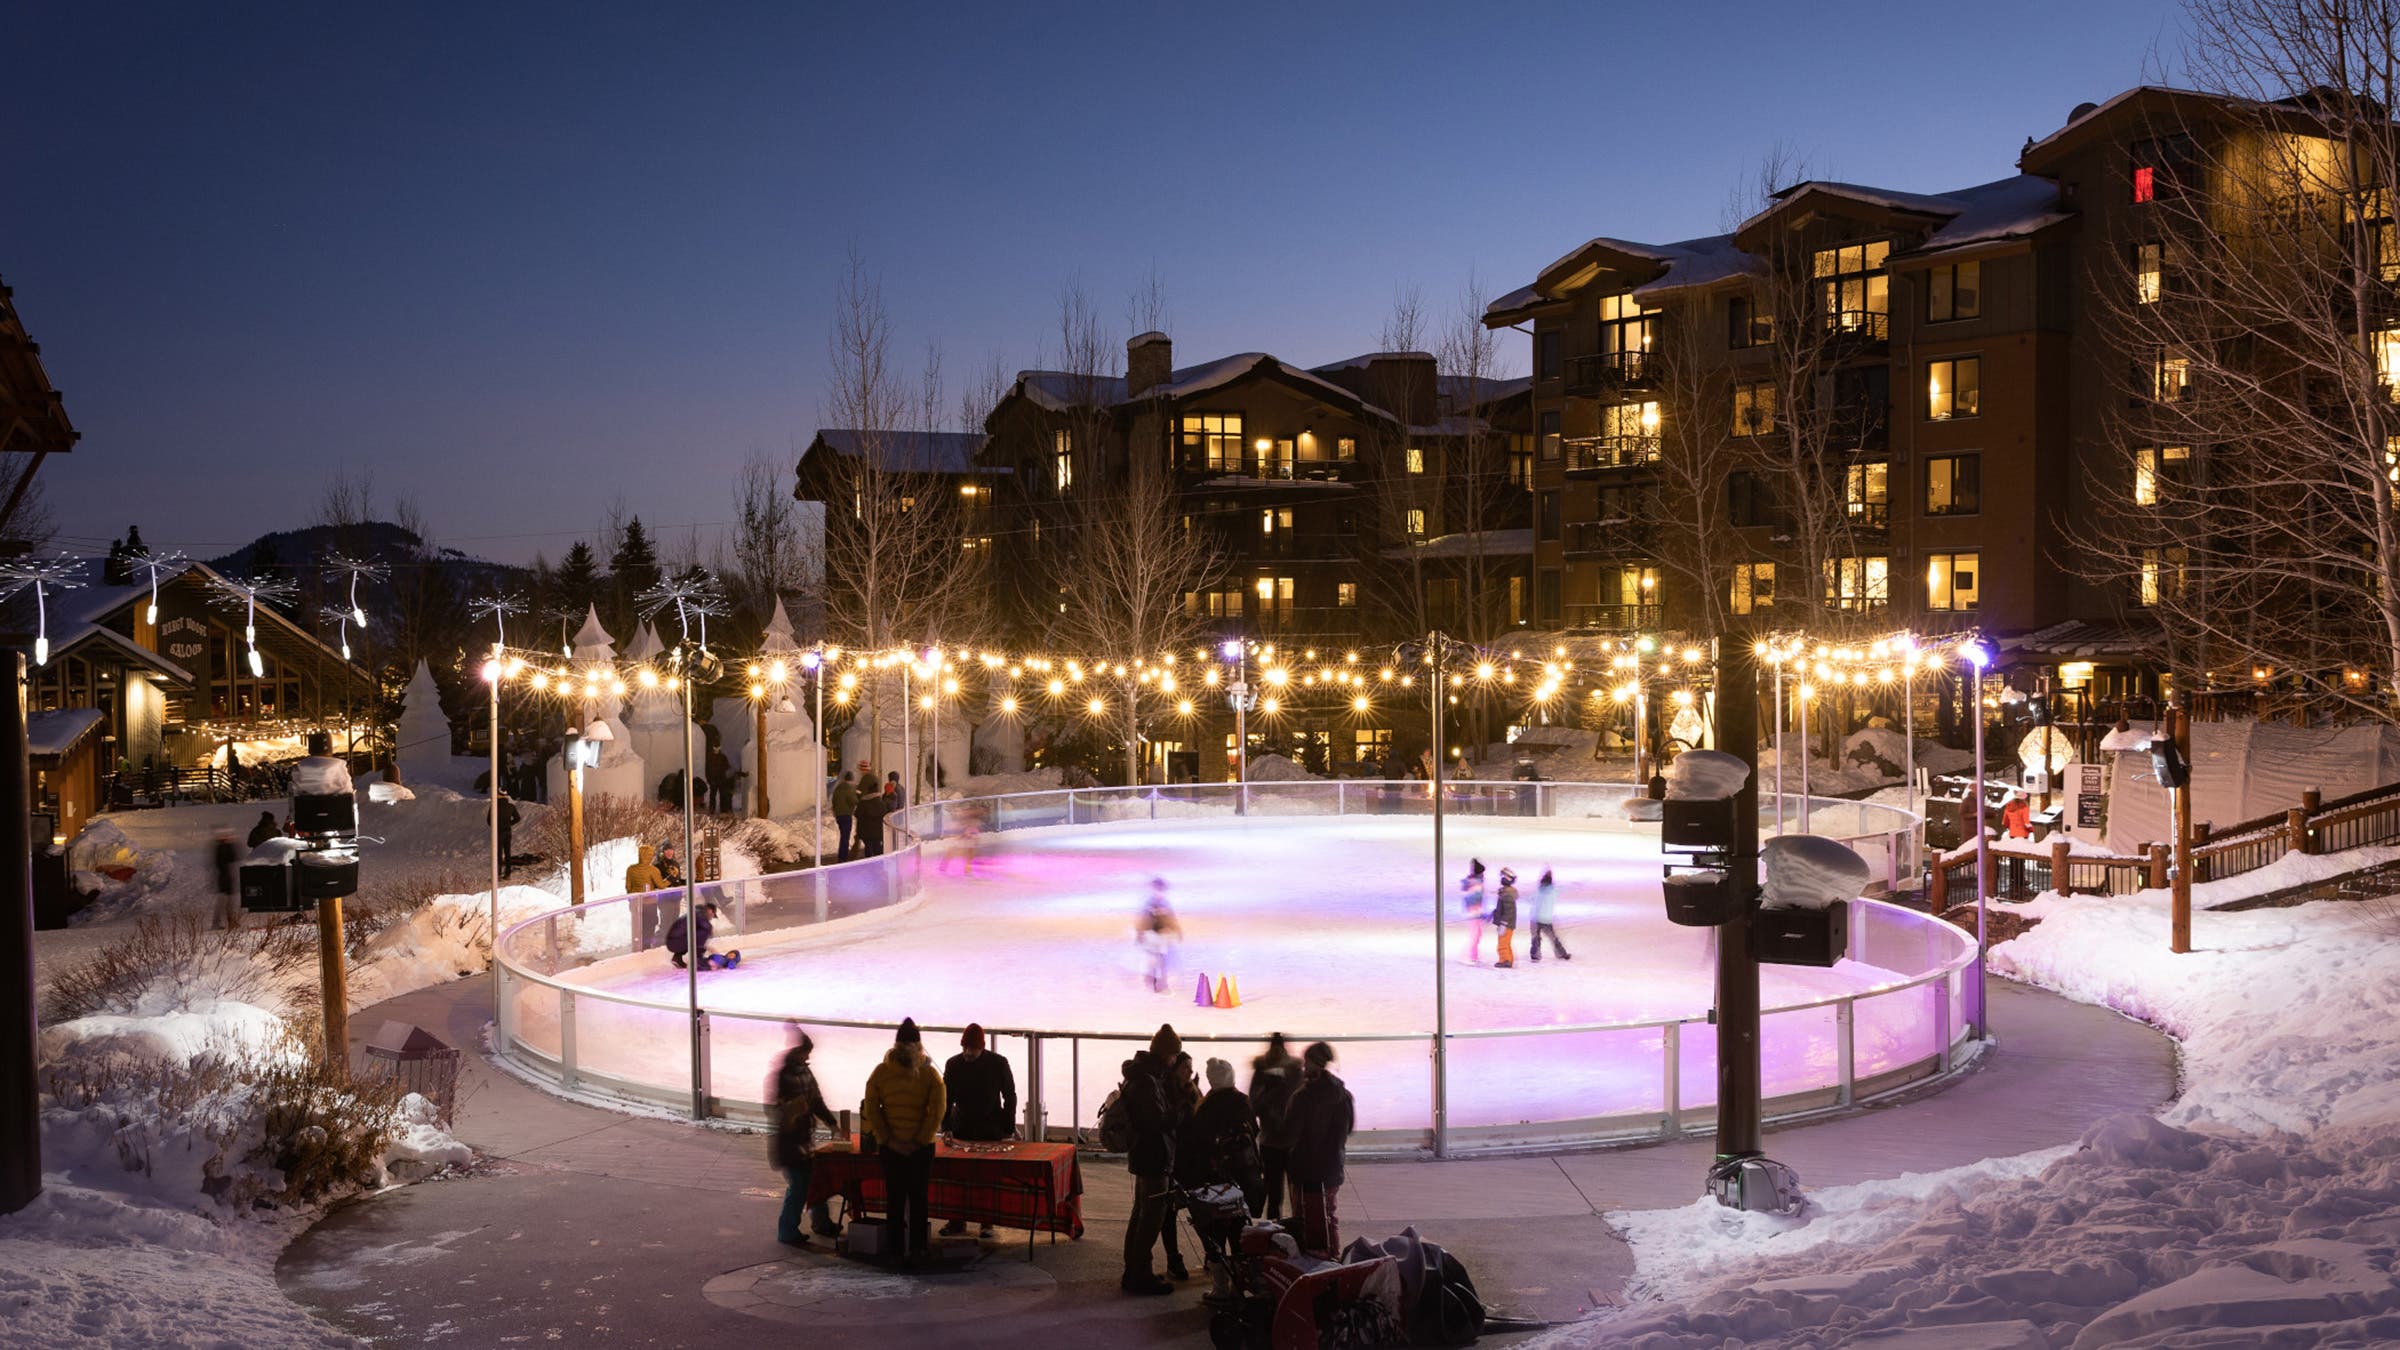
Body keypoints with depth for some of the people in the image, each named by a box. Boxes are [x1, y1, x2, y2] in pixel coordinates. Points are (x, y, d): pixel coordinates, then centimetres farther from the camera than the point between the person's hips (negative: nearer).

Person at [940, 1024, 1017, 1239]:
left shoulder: (998, 1063, -6)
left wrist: (1008, 1130, -3)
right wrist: (946, 1128, -9)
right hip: (962, 1129, 2)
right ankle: (957, 1221, 9)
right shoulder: (953, 1064, 0)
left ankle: (987, 1222, 8)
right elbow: (946, 1098, 2)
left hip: (990, 1130, -2)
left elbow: (1010, 1097, 0)